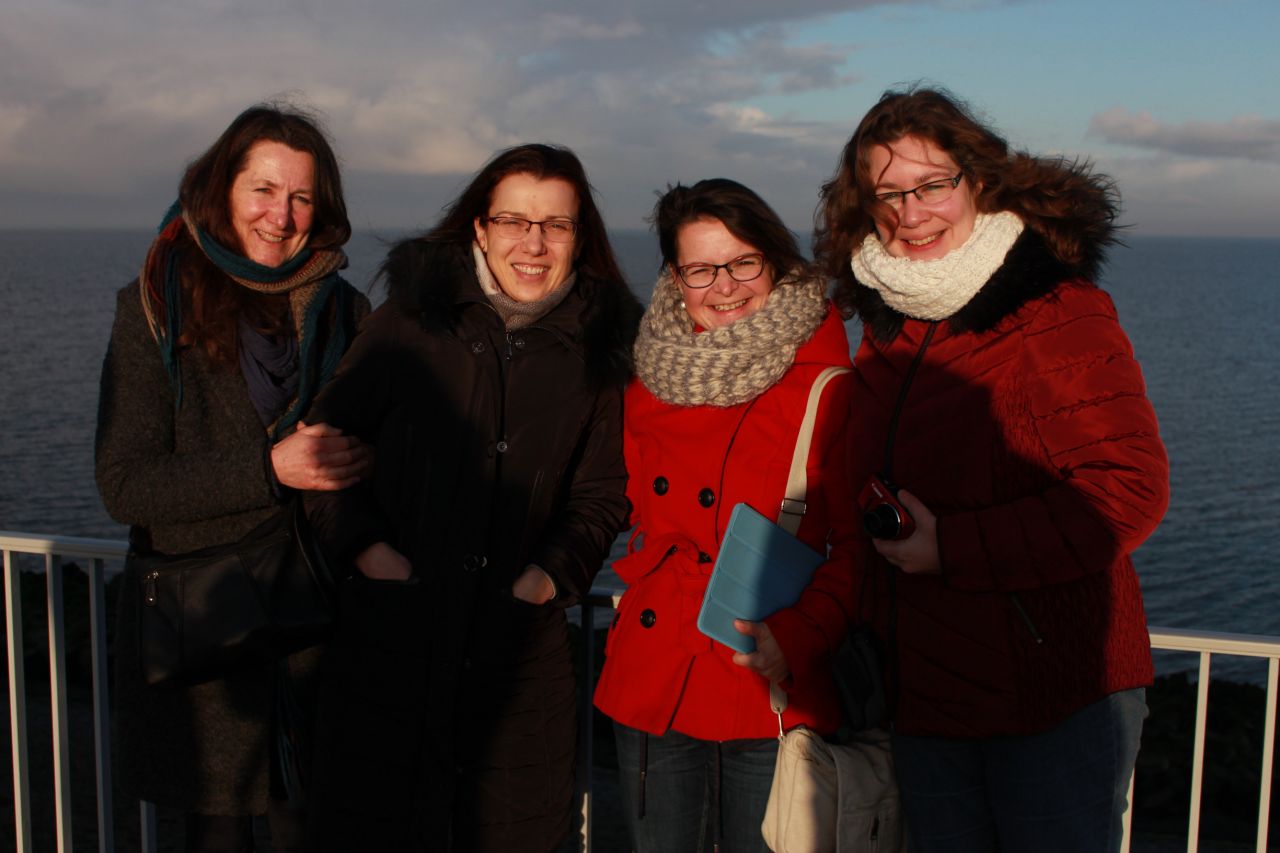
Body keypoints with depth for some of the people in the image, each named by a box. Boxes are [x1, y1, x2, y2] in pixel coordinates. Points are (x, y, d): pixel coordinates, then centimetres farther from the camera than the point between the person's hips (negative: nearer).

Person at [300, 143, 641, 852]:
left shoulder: (595, 349, 3)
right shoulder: (412, 321, -1)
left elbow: (600, 496, 8)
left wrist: (547, 574, -7)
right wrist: (371, 550, -8)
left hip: (521, 653, 1)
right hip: (391, 638, -1)